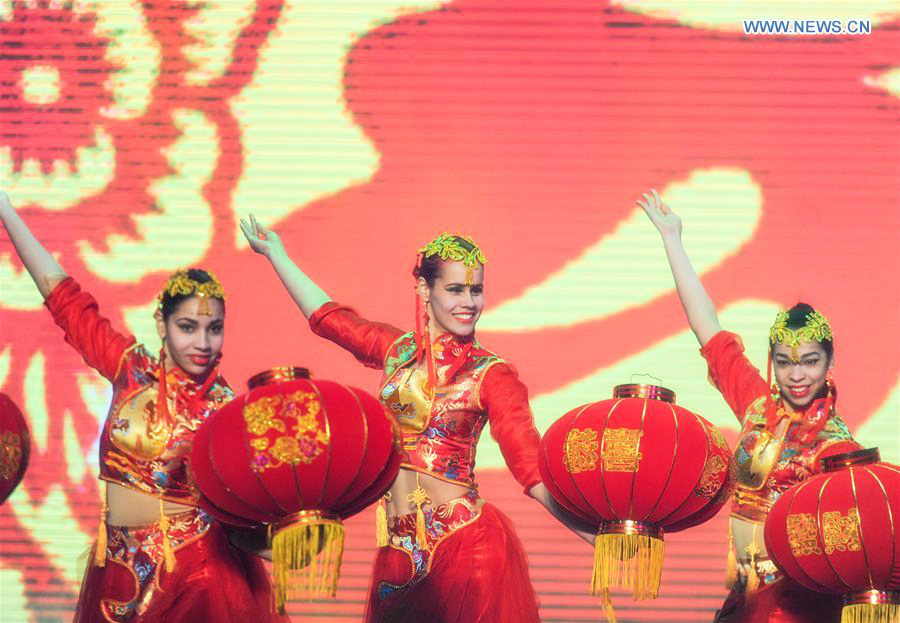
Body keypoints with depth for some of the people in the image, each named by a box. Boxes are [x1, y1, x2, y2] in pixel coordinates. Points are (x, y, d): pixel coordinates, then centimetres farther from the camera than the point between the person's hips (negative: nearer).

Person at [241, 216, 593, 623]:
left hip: (465, 542, -4)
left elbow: (533, 470, -12)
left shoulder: (491, 374, -4)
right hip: (399, 548, 4)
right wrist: (275, 252, 31)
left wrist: (590, 530, -24)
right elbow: (326, 314, 22)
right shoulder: (397, 350, 8)